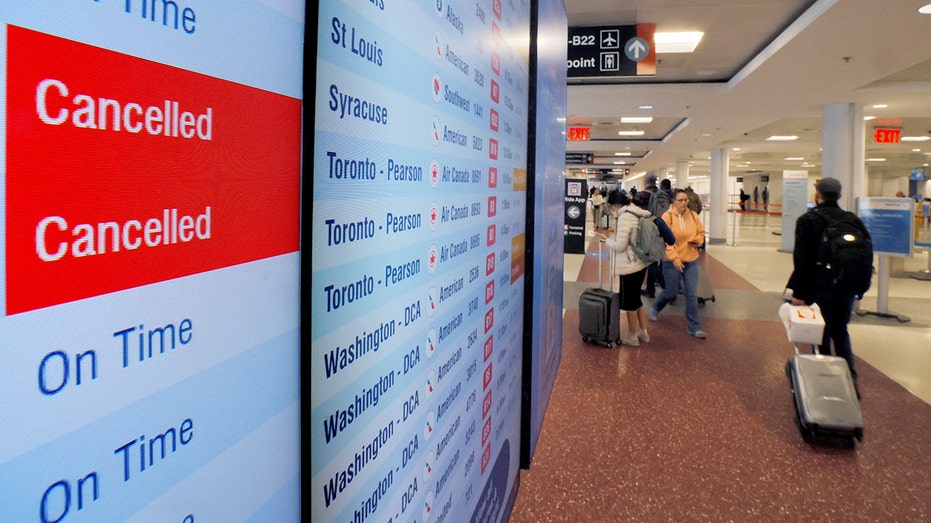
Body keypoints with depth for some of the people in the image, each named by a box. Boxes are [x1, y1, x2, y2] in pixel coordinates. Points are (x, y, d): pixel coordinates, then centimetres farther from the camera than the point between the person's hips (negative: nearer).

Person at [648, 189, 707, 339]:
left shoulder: (693, 216, 3)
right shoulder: (667, 217, -10)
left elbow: (701, 233, 15)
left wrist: (696, 240, -8)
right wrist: (674, 258, -20)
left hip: (691, 260, 4)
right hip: (672, 261, -4)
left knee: (692, 294, 2)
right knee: (671, 291, 8)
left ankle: (694, 327, 11)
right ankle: (654, 309, 39)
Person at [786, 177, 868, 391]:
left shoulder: (808, 220, -10)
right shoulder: (852, 219, 4)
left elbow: (802, 260, -14)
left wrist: (798, 292, -11)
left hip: (820, 286, -4)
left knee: (821, 334, 9)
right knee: (840, 331, 17)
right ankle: (850, 375, 3)